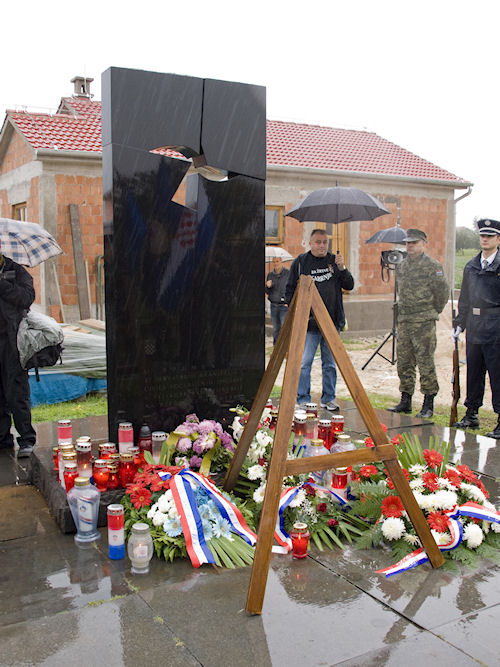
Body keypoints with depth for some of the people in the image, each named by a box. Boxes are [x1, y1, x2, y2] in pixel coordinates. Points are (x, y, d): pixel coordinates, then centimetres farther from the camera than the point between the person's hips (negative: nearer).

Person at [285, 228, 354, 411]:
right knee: (304, 362, -5)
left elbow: (349, 285, 9)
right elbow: (290, 290, 5)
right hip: (309, 322, -3)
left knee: (330, 363, 10)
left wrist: (342, 269, -8)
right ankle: (303, 400, 5)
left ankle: (328, 398, 21)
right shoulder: (300, 262, 2)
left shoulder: (334, 261, 10)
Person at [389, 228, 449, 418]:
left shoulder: (432, 266, -6)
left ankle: (428, 404, 3)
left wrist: (432, 312, 4)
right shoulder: (401, 266, 14)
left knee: (425, 362, -5)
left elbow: (442, 292, -3)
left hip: (424, 322, -6)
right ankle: (405, 401, 18)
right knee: (404, 362, 9)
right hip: (403, 321, 7)